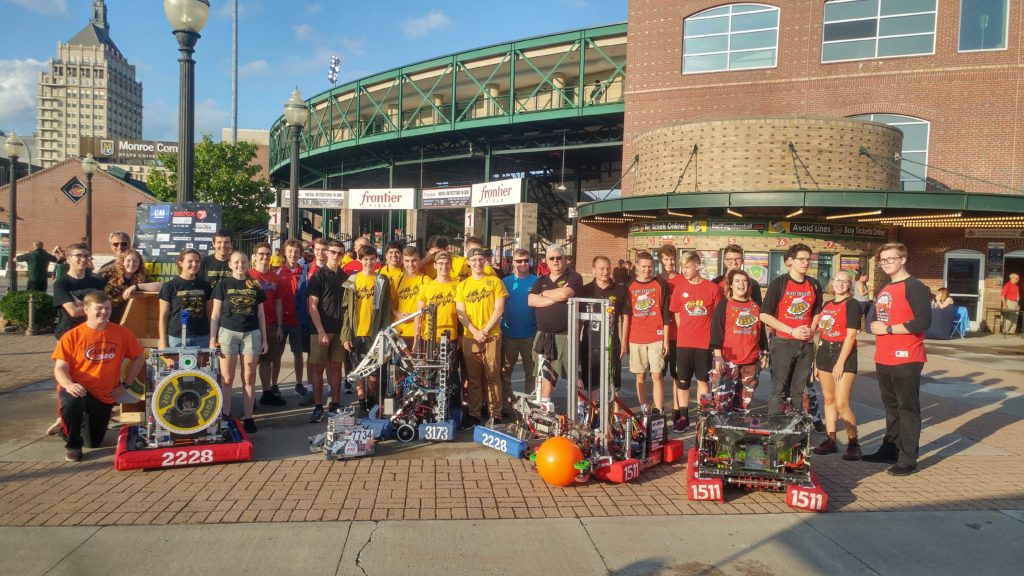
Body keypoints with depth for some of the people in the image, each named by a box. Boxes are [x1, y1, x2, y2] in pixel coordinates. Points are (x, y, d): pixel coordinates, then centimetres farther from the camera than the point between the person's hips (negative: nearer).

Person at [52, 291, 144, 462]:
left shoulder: (122, 333, -4)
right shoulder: (72, 336, -10)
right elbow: (60, 368, -12)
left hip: (105, 396, 3)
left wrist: (125, 384, 0)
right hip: (77, 390, -3)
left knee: (95, 442, 11)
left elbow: (139, 358, 6)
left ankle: (85, 416, 48)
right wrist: (69, 385, -33)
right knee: (71, 403, -39)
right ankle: (73, 444, -9)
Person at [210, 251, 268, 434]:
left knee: (249, 378, 4)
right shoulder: (223, 284, 3)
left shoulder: (255, 286, 9)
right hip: (228, 332, -2)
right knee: (226, 379, 1)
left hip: (252, 334, 2)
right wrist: (212, 339, -3)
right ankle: (225, 416, 12)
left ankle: (248, 417, 10)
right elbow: (215, 314, 3)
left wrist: (264, 339, 10)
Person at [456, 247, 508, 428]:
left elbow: (499, 309, -1)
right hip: (469, 337, 2)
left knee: (492, 376, -2)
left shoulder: (495, 282, 6)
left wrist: (485, 330, -10)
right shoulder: (462, 285, 11)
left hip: (492, 336, -2)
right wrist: (475, 331, -9)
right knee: (473, 377, 5)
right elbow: (460, 312, 4)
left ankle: (496, 415, 3)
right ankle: (474, 414, 11)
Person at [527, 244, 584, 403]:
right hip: (544, 335, 5)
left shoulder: (573, 277, 0)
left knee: (574, 374, -6)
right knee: (545, 372, 12)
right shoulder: (541, 281, 15)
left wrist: (544, 293, -2)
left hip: (566, 335, -5)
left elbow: (564, 294, -19)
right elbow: (531, 300, -1)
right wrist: (556, 297, -11)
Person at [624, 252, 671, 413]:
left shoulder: (660, 285, 3)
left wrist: (666, 339, -2)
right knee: (640, 376, 7)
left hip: (656, 338, -2)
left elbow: (665, 314, 2)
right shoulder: (629, 287, 7)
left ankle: (658, 412, -2)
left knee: (657, 375, -5)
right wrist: (624, 340, 7)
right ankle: (644, 411, 16)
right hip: (636, 339, 2)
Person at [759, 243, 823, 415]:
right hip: (783, 343, -4)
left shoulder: (814, 285, 7)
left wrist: (811, 330, 0)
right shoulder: (779, 283, -7)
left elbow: (817, 312, 20)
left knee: (799, 390, 10)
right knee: (779, 389, -2)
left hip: (806, 344, 4)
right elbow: (765, 315, -9)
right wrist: (792, 331, -14)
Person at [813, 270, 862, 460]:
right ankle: (830, 440, 17)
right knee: (828, 399, 9)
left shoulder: (852, 305, -6)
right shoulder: (827, 305, 14)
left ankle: (853, 444, 2)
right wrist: (816, 360, 14)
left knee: (841, 403, -11)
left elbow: (850, 336, -13)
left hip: (844, 354, -7)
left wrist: (840, 362, -17)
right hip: (825, 352, 7)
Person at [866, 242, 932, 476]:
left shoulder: (914, 287, -9)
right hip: (884, 360, 8)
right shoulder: (884, 290, 17)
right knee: (891, 407, 16)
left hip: (906, 360, -8)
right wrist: (875, 326, 7)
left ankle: (908, 459, 1)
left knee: (908, 408, -3)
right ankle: (890, 450, 26)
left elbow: (923, 322, -19)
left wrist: (888, 329, -16)